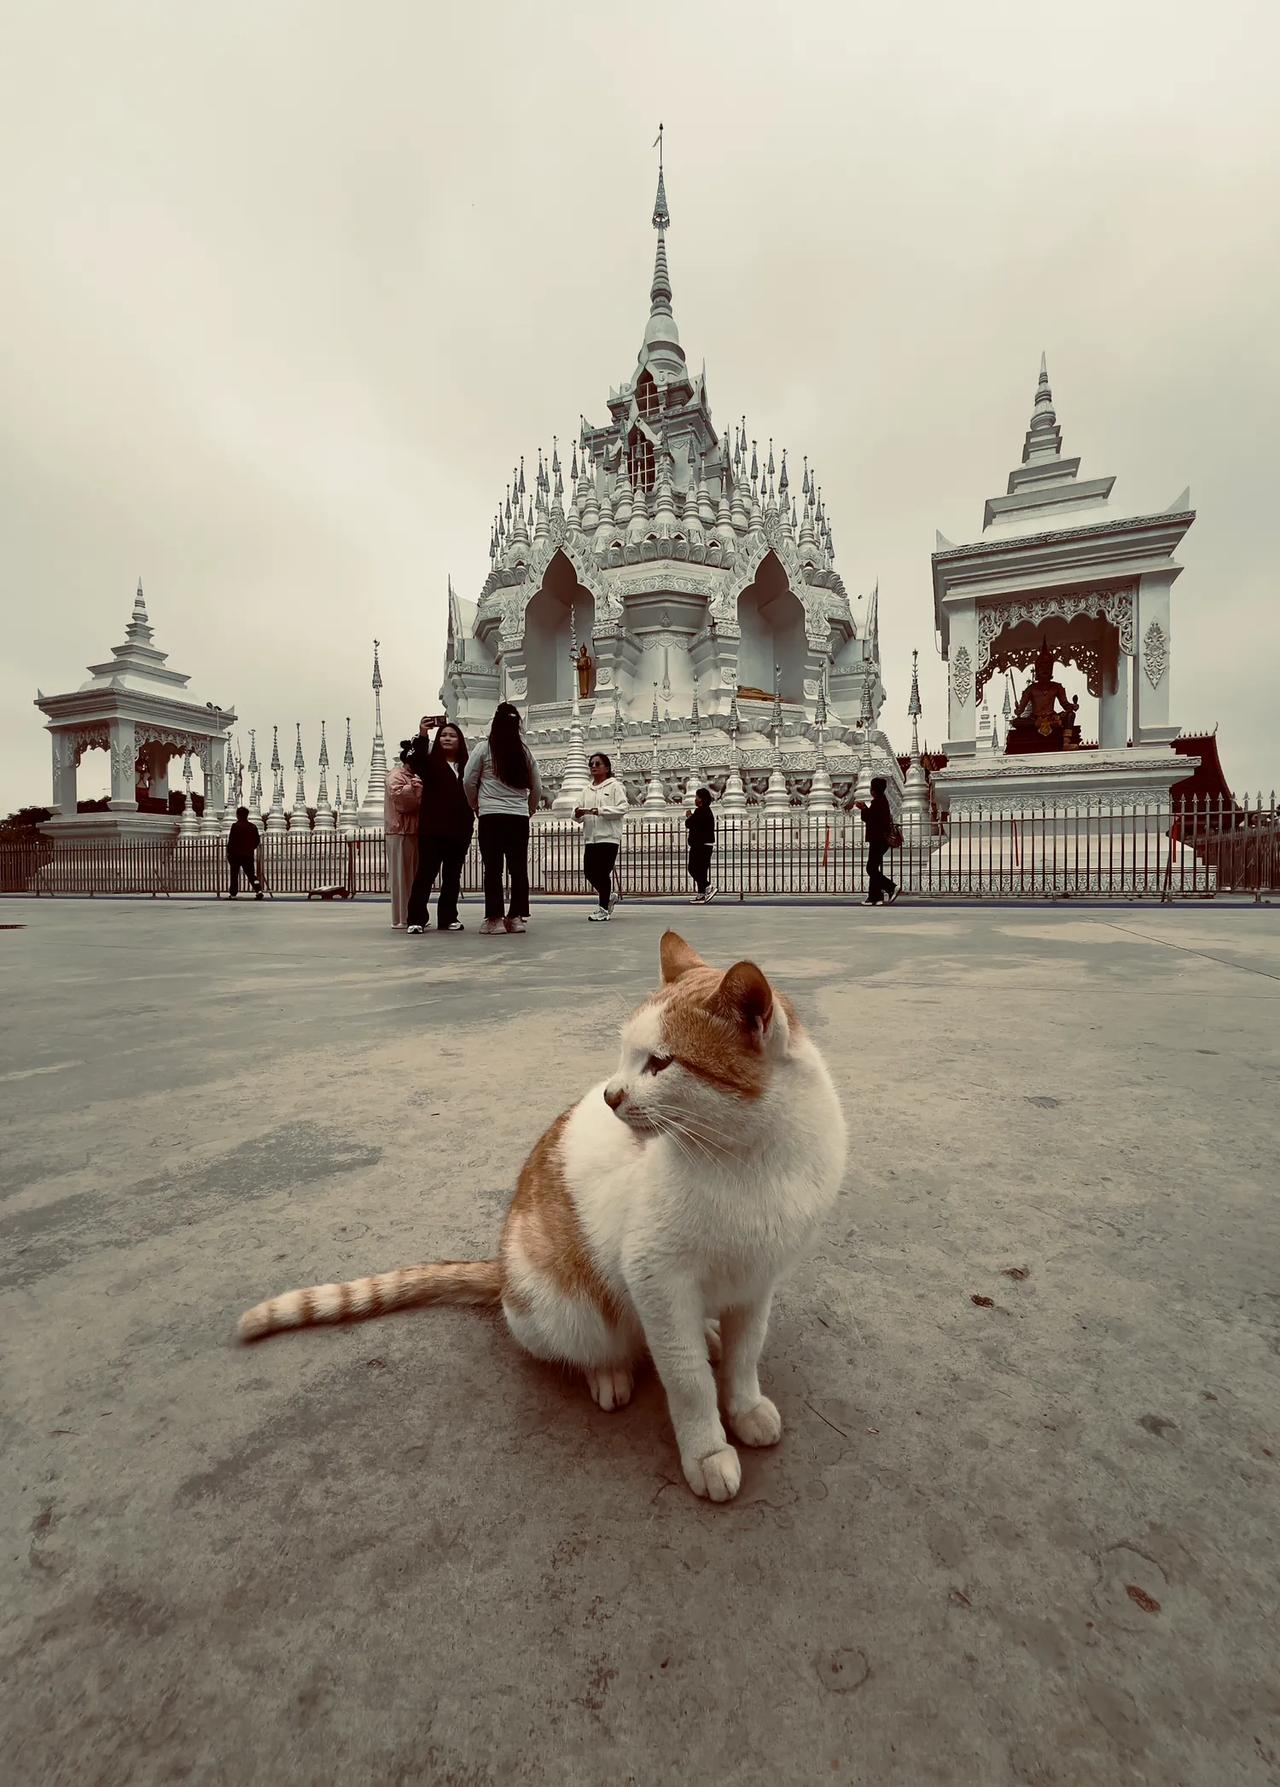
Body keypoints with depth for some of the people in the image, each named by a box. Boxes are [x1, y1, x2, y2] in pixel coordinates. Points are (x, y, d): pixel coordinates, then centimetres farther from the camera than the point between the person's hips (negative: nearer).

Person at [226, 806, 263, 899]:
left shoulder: (235, 826, -9)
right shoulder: (253, 827, 5)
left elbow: (231, 841, -10)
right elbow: (256, 841, 10)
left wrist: (228, 853, -1)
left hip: (236, 854, -3)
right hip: (249, 855, 3)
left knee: (234, 875, 8)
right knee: (251, 874, 5)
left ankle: (233, 894, 12)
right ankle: (258, 891, -15)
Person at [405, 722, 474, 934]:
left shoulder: (466, 767, 9)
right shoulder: (431, 762, 2)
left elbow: (472, 797, 11)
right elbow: (417, 761, -21)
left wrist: (469, 825, 4)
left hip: (459, 830, 4)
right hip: (432, 829, -4)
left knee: (453, 875, 9)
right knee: (426, 873, -4)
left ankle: (448, 917, 18)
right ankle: (416, 919, -2)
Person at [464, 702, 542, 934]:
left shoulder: (484, 748, -1)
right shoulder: (524, 750, 7)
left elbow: (469, 781, -1)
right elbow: (537, 787, 11)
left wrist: (476, 806, 15)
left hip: (491, 815, -2)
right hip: (519, 817, 3)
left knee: (493, 868, 1)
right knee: (519, 868, 7)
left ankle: (494, 919, 2)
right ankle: (517, 917, 9)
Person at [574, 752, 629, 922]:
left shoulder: (615, 786, 2)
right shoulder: (586, 790, 18)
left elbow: (623, 807, -11)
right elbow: (577, 813, 13)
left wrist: (600, 811, -19)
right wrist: (578, 813, -12)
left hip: (608, 836, -6)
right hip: (590, 837, 6)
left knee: (603, 872, -6)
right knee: (589, 871, 5)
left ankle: (604, 908, 6)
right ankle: (608, 898, 28)